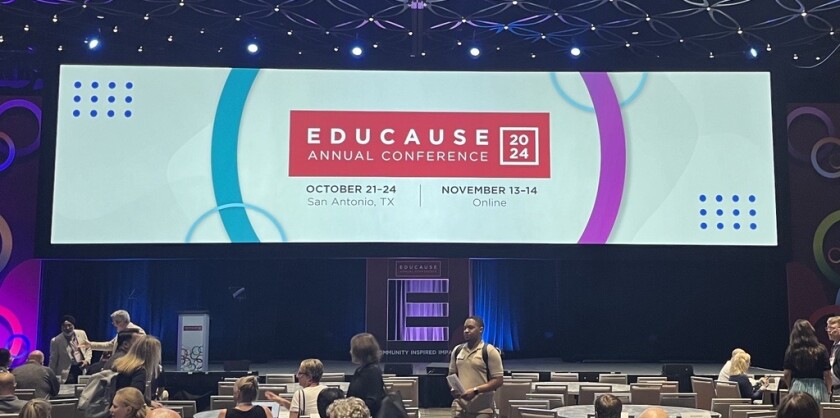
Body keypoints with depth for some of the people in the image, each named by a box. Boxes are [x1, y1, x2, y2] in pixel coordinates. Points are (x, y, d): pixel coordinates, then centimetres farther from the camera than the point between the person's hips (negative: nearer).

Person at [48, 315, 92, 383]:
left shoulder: (82, 334, 3)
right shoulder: (56, 341, -6)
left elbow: (88, 348, 15)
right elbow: (53, 361, -1)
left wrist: (87, 360, -3)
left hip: (82, 368, 3)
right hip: (68, 371, -3)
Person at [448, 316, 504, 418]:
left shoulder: (489, 351, -6)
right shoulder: (457, 350, 10)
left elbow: (498, 381, -9)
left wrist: (475, 390, -18)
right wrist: (453, 387, -2)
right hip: (459, 408, 5)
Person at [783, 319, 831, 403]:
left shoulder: (791, 350, -1)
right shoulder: (821, 350, -2)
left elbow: (787, 374, 0)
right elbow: (827, 375, -1)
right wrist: (828, 391, 15)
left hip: (797, 388, 1)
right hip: (817, 389, 0)